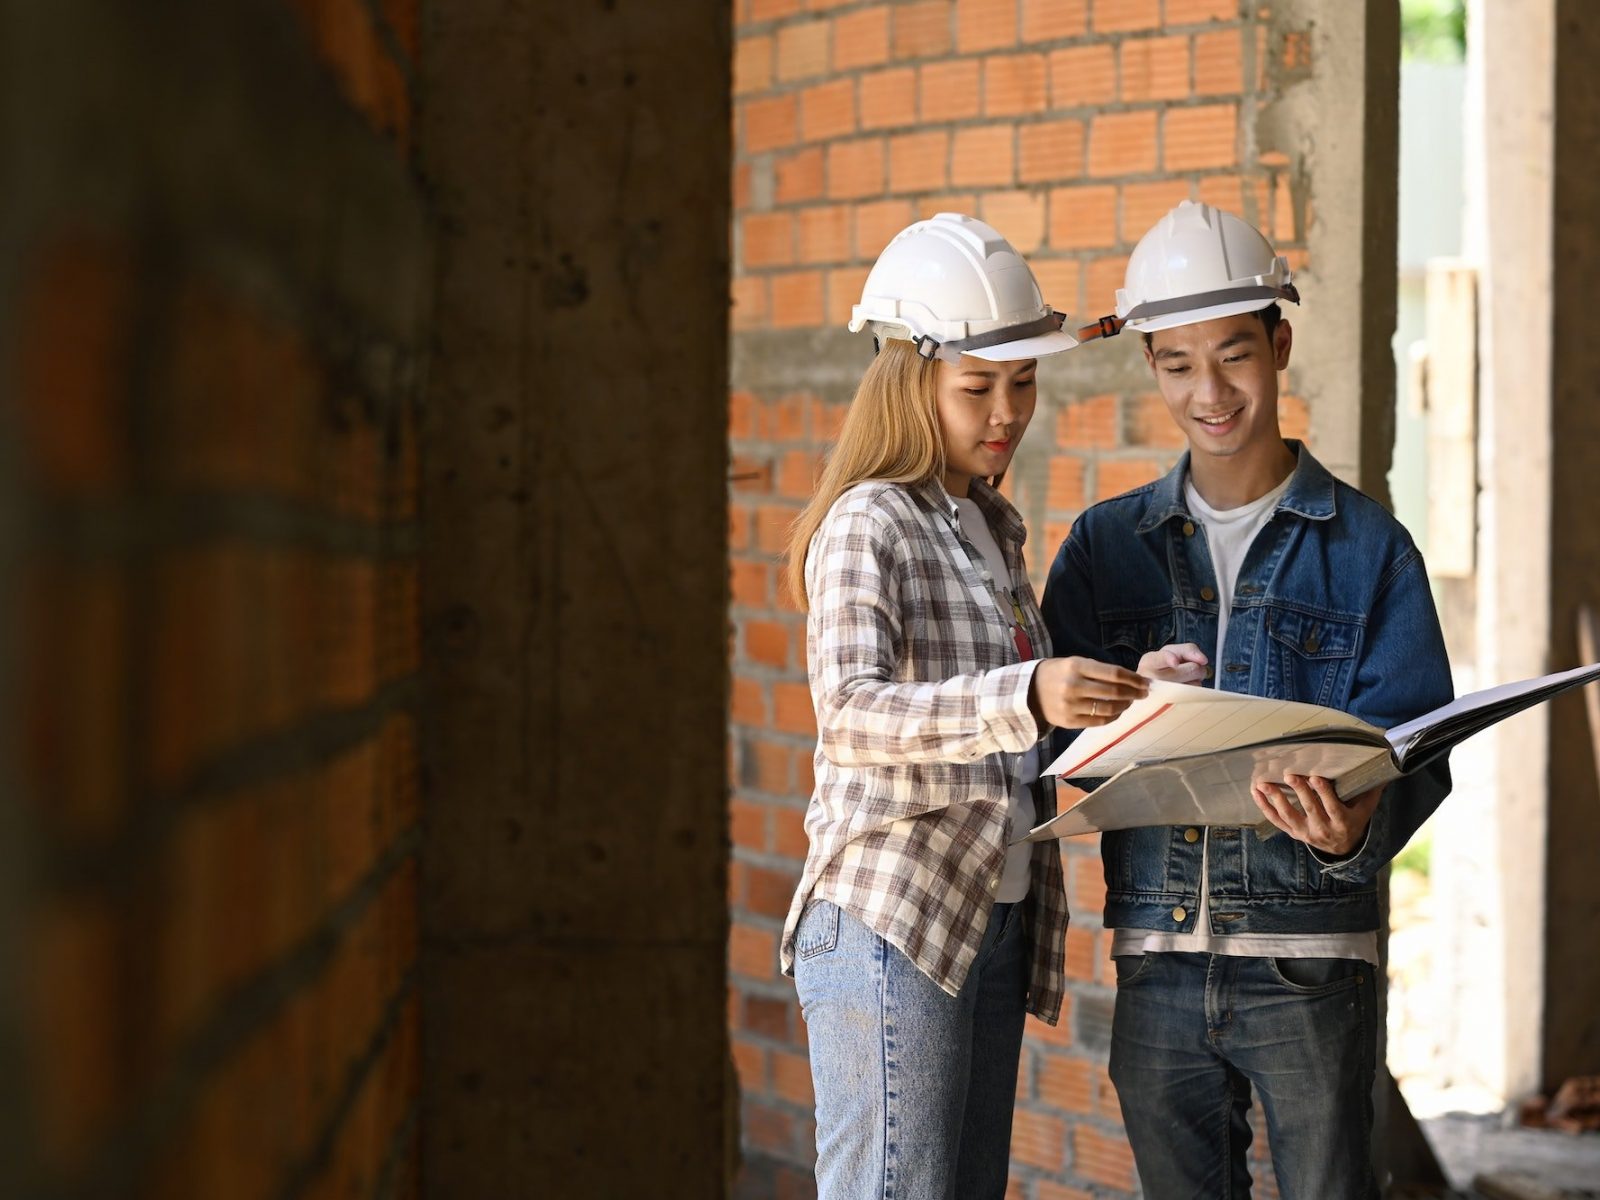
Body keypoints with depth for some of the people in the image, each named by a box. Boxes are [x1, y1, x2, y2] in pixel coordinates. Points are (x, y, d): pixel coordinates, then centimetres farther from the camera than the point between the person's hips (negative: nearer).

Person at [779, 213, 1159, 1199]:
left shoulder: (993, 528, 17)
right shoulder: (868, 526, -9)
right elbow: (848, 714, -26)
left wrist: (1122, 700, 10)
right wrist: (1025, 698, -39)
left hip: (994, 921, 9)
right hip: (890, 923, -8)